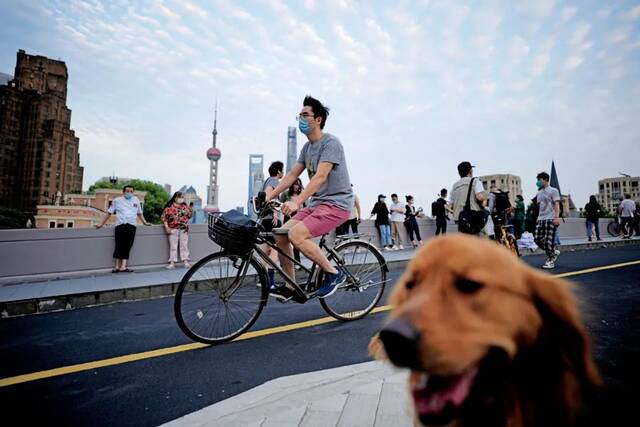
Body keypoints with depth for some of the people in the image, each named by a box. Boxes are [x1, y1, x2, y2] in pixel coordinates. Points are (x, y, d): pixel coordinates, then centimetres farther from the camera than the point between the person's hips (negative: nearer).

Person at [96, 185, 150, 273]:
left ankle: (123, 267, -6)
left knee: (127, 247, -4)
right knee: (119, 246, -5)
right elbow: (109, 213, 15)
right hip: (120, 226, -2)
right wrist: (101, 224, 14)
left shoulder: (136, 200, 18)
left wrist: (145, 222, 19)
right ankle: (117, 267, -1)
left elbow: (139, 213, 26)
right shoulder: (117, 200, 11)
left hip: (131, 226, 2)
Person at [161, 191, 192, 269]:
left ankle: (186, 261, 12)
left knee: (184, 245, 6)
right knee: (173, 246, 1)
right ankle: (172, 262, 6)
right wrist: (167, 227, -9)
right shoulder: (169, 207, -3)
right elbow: (163, 217, -5)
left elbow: (190, 213, 21)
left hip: (184, 229, 3)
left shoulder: (185, 206, 8)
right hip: (173, 229, -3)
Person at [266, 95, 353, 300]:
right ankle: (291, 288, 9)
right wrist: (267, 198, 5)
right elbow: (291, 175, 13)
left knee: (296, 235, -25)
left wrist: (296, 202, -34)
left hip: (336, 203, -8)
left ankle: (333, 273, -8)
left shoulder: (330, 143, -11)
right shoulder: (307, 147, 15)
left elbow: (320, 176, -24)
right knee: (280, 235, -3)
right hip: (317, 204, 8)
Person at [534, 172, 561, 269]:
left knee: (548, 240, -8)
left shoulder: (553, 191, 0)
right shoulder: (539, 193, 20)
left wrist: (557, 217, -21)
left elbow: (557, 204, -10)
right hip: (540, 219, 7)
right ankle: (554, 252, 22)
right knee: (538, 240, 2)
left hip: (550, 219, -7)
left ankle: (550, 261, 2)